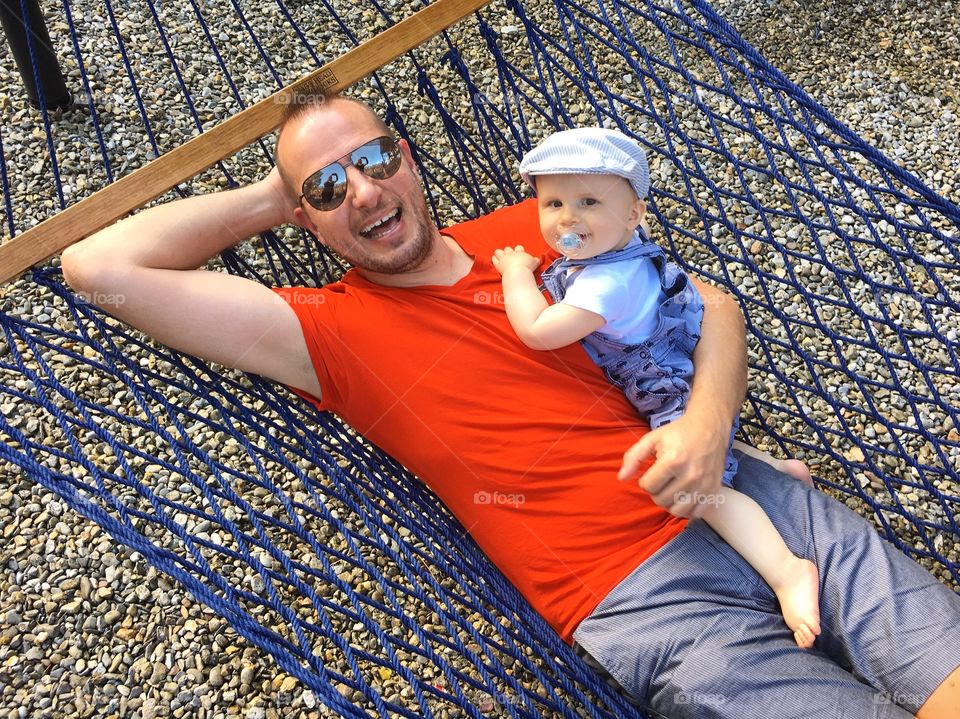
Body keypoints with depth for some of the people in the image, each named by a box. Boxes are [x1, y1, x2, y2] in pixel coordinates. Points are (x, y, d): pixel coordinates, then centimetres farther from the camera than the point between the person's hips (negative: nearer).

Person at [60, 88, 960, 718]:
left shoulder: (535, 229, 9)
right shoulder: (331, 333, 0)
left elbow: (711, 306, 10)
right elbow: (98, 265, -2)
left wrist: (707, 418, -11)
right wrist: (269, 199, 7)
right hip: (644, 602, -3)